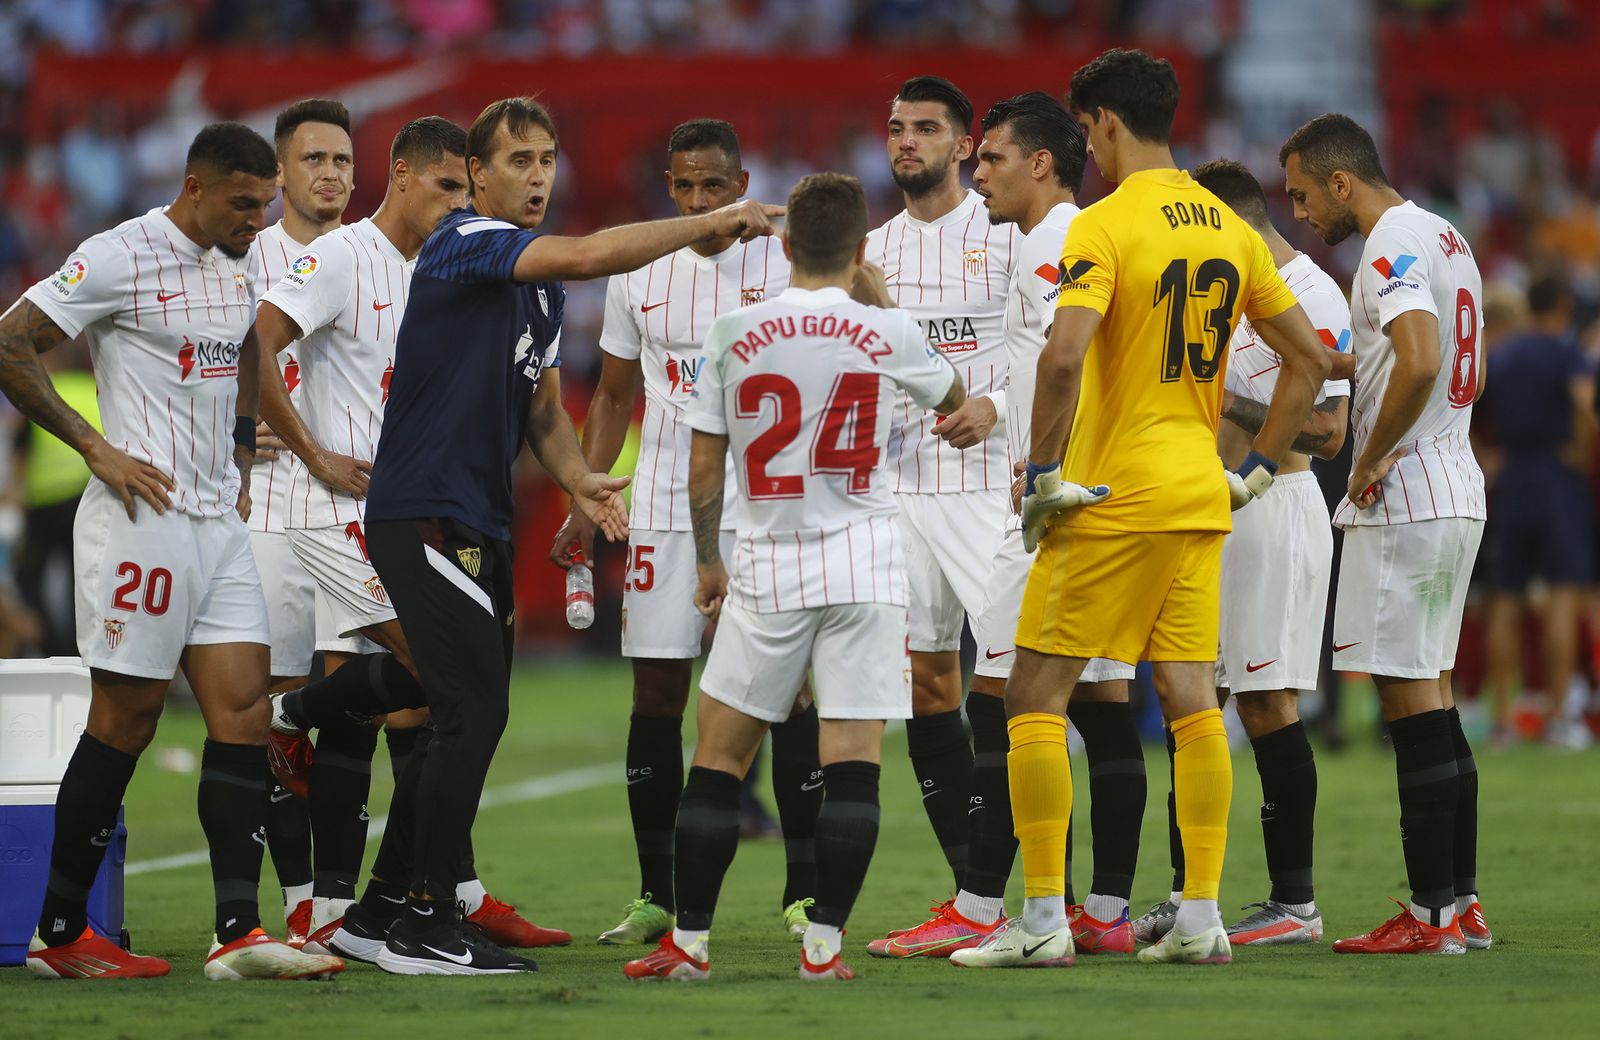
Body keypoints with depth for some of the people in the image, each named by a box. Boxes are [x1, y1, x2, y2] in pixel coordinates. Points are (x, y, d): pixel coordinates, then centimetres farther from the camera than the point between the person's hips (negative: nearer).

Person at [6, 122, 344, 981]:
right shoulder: (121, 258, -10)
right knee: (125, 719, -4)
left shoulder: (240, 266, 13)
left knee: (243, 711, -2)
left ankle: (238, 933, -5)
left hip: (219, 524, 8)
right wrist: (96, 448, -12)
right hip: (142, 517, -8)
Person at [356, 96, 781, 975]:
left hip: (480, 523, 9)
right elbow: (589, 255, -28)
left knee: (471, 718, 9)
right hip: (423, 515, -9)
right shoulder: (466, 244, -12)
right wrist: (710, 224, -23)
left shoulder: (541, 283, 17)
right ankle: (426, 925, -8)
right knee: (474, 712, -12)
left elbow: (542, 407, 21)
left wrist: (577, 480, 1)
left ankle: (424, 911, 15)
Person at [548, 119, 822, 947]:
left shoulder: (788, 266, -1)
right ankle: (655, 896, 9)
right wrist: (585, 499, 9)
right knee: (656, 694, 2)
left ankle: (805, 891, 1)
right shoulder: (639, 275, 8)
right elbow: (615, 395, 18)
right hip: (665, 503, 3)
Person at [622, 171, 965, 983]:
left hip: (765, 566, 1)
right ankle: (824, 941, -7)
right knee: (852, 760, -1)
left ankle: (690, 941, 7)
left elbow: (701, 473, 4)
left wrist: (709, 563, 20)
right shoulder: (888, 332, -2)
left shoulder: (734, 333, 0)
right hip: (863, 565, -1)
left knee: (719, 756, 9)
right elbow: (952, 399, 21)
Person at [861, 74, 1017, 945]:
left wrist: (995, 406, -22)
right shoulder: (873, 251, 15)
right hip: (901, 483, 6)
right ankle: (973, 889, 12)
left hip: (988, 482, -6)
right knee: (926, 681, 5)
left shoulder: (1006, 235, -3)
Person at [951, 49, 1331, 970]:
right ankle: (1202, 918, 6)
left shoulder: (1105, 227, -12)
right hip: (1200, 497, 7)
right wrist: (1256, 471, 17)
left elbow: (1063, 357, -26)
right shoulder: (1230, 229, 9)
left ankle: (1043, 921, -3)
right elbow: (1310, 360, 14)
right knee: (1192, 700, 8)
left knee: (1036, 695, 0)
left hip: (1111, 498, -7)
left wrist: (1044, 472, -14)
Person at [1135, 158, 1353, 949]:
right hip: (1211, 511, 9)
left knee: (1267, 703, -7)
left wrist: (1232, 404, -20)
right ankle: (1187, 894, 13)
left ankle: (1295, 903, -1)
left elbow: (1328, 430, -21)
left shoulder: (1311, 298, -13)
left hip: (1275, 508, -9)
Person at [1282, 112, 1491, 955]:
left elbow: (1420, 361, -28)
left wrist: (1370, 461, -17)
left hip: (1402, 503, -10)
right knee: (1431, 690, 14)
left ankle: (1431, 914, -9)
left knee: (1408, 693, -8)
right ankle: (1461, 901, 15)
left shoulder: (1391, 248, -14)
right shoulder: (1446, 239, 17)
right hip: (1457, 492, 10)